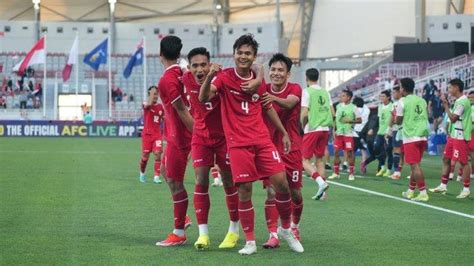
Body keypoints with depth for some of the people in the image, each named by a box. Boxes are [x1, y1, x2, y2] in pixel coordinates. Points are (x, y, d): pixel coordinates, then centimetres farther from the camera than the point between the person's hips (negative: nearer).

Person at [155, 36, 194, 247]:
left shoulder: (167, 81, -20)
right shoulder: (181, 73, 6)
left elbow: (183, 112, -21)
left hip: (179, 137, -10)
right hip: (175, 135, 10)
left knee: (175, 182, -2)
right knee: (168, 173, 23)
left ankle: (179, 234, 5)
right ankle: (182, 218, 30)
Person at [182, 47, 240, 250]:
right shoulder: (187, 80, -11)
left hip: (224, 136, -3)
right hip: (201, 136, 3)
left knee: (229, 182, 5)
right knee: (201, 180, -7)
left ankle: (234, 231, 20)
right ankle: (203, 233, -4)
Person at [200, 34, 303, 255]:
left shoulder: (259, 80, 9)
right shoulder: (224, 77, -4)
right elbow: (203, 98, -18)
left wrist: (284, 133, 20)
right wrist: (209, 77, -35)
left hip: (262, 140, 4)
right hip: (238, 143, -3)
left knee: (281, 183, -4)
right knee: (244, 191, -5)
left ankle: (286, 229, 18)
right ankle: (250, 241, 8)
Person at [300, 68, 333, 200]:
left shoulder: (307, 92, -8)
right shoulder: (325, 92, 11)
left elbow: (304, 114, -14)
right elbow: (332, 113, 10)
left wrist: (302, 126, 3)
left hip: (311, 130, -6)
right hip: (325, 129, 6)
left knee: (305, 160, 0)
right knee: (319, 159, 14)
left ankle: (321, 182, -22)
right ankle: (322, 191, 8)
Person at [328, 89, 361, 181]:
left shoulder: (353, 108, -5)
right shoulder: (339, 106, 10)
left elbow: (359, 120, -3)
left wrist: (350, 121, -17)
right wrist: (334, 130, 9)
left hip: (348, 133, -5)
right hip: (339, 133, 5)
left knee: (349, 153, -3)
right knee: (336, 152, 3)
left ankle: (351, 174, 6)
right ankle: (336, 173, 12)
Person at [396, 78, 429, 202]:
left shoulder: (403, 101, -6)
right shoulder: (422, 101, 12)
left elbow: (398, 121, -1)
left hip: (411, 138, -6)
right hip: (422, 137, 6)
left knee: (415, 165, -7)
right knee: (415, 165, 16)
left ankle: (423, 193, -14)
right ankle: (410, 191, 24)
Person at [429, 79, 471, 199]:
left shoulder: (463, 101, -17)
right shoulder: (459, 101, 13)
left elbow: (453, 118, -19)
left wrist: (446, 105, -11)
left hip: (461, 137, -10)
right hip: (454, 135, 10)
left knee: (463, 162, -3)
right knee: (446, 159, 12)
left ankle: (466, 189, 2)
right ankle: (443, 185, 18)